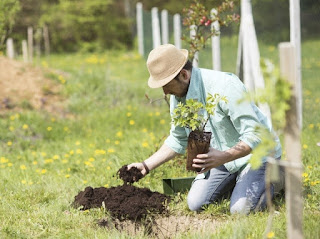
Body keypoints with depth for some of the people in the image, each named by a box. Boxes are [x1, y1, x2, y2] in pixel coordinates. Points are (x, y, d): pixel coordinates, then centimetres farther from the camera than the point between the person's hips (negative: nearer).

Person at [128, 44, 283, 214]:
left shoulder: (225, 86, -31)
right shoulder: (177, 97, -7)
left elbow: (254, 136, -31)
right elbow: (178, 141, 9)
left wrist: (222, 157, -45)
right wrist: (146, 166, 0)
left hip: (257, 151, -7)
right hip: (224, 156, 7)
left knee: (240, 210, -21)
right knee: (196, 204, -2)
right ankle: (236, 181, 23)